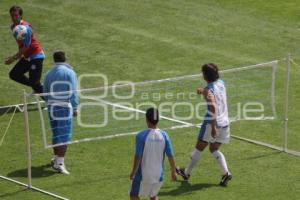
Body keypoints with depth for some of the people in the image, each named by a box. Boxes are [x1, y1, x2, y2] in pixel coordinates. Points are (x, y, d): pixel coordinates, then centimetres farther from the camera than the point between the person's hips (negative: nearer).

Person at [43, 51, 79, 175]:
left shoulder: (49, 74, 6)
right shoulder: (69, 72, -7)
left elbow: (45, 94, 12)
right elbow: (73, 92, -10)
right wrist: (75, 108, -4)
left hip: (52, 107, 5)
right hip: (64, 107, -5)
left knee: (56, 134, 18)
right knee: (64, 136, -4)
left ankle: (56, 159, 29)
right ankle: (60, 163, -11)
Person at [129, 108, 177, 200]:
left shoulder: (141, 136, -17)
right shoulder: (164, 135, -6)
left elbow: (138, 157, -17)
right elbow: (171, 156, -3)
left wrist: (133, 172, -4)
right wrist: (173, 171, 11)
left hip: (143, 175, -4)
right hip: (159, 175, 4)